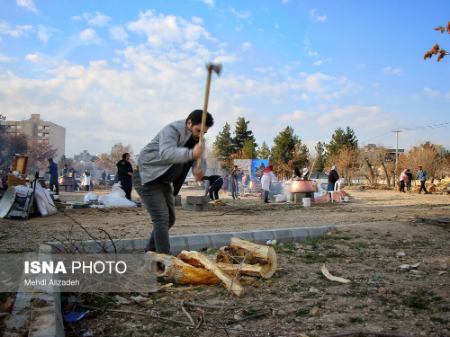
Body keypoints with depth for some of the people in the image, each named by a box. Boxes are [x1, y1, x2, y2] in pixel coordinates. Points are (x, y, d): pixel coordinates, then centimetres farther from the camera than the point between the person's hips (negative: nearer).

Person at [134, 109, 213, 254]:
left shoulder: (196, 138, 4)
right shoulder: (172, 130, -22)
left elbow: (200, 159, -4)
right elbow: (166, 153, -41)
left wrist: (199, 170, -28)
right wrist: (191, 153, -56)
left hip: (163, 181, 9)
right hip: (147, 177, -9)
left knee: (169, 219, 13)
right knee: (161, 219, -15)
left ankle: (151, 252, 29)